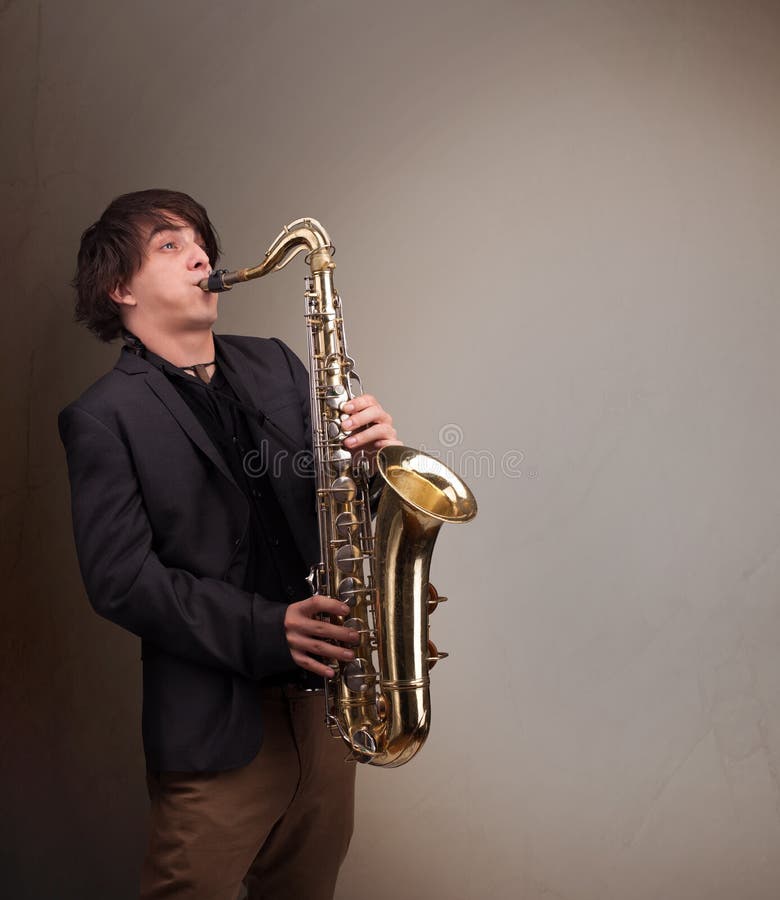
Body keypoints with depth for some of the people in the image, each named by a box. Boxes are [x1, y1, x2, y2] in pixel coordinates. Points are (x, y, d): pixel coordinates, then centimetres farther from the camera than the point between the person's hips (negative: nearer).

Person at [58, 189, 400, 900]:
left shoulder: (272, 363, 11)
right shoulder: (104, 416, -6)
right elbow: (121, 578, -13)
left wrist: (372, 450, -11)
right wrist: (264, 631, -21)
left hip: (325, 689, 6)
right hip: (217, 723, -5)